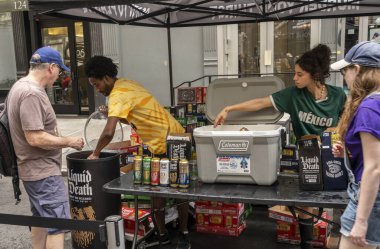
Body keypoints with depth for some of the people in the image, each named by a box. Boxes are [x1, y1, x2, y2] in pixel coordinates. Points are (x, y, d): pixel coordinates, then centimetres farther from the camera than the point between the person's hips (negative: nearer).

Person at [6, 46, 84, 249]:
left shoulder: (21, 87, 10)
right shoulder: (31, 94, -22)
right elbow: (35, 138, -27)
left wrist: (61, 140, 17)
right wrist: (68, 141, -16)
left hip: (35, 169, 11)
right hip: (43, 172, -11)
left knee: (40, 219, 21)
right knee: (58, 224, -6)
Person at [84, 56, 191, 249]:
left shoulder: (117, 95, -22)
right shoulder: (126, 84, 8)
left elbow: (109, 132, -31)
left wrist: (95, 153, -17)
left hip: (166, 143, -9)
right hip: (172, 138, 9)